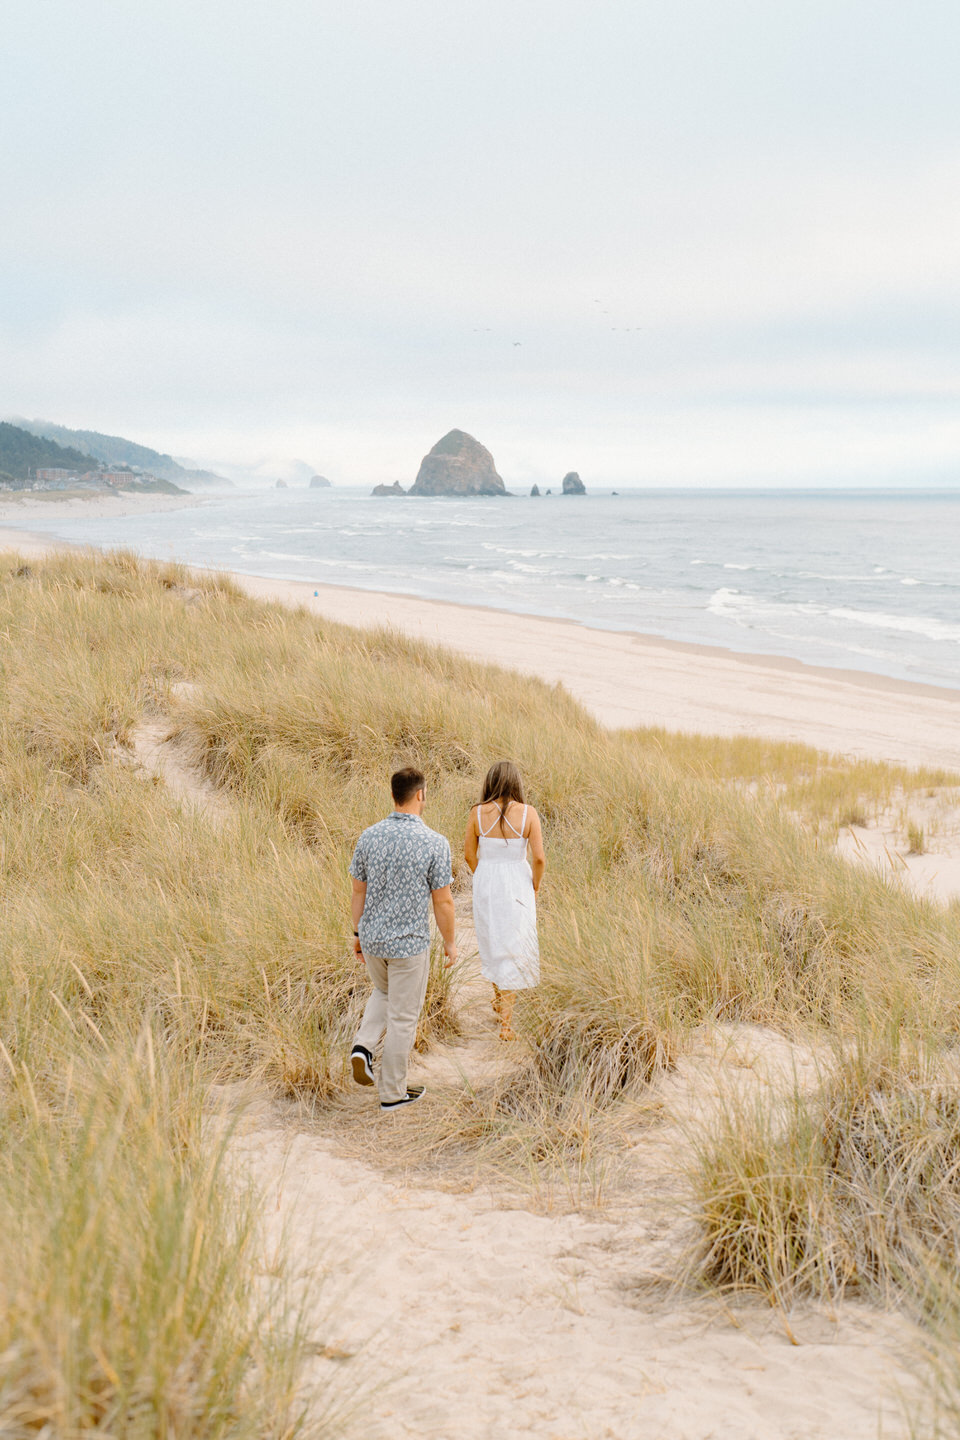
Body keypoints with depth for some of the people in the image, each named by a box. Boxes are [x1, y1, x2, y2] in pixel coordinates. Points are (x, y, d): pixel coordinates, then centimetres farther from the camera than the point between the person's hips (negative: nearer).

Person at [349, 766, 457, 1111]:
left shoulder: (369, 837, -5)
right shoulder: (434, 843, -17)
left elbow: (358, 890, 3)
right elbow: (442, 901, -12)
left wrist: (357, 933, 16)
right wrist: (450, 942, 2)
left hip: (372, 939, 4)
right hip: (410, 944, -4)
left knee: (384, 993, 31)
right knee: (403, 1017, 9)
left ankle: (364, 1046, 10)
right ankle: (393, 1093, 19)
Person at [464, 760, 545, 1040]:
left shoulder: (477, 813, -8)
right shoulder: (528, 813, -12)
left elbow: (469, 854, 0)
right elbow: (539, 858, -12)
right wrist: (534, 888, 5)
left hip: (486, 887, 2)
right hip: (517, 887, -2)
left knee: (492, 943, 24)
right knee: (514, 951, 6)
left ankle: (498, 998, 44)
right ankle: (505, 1021, 0)